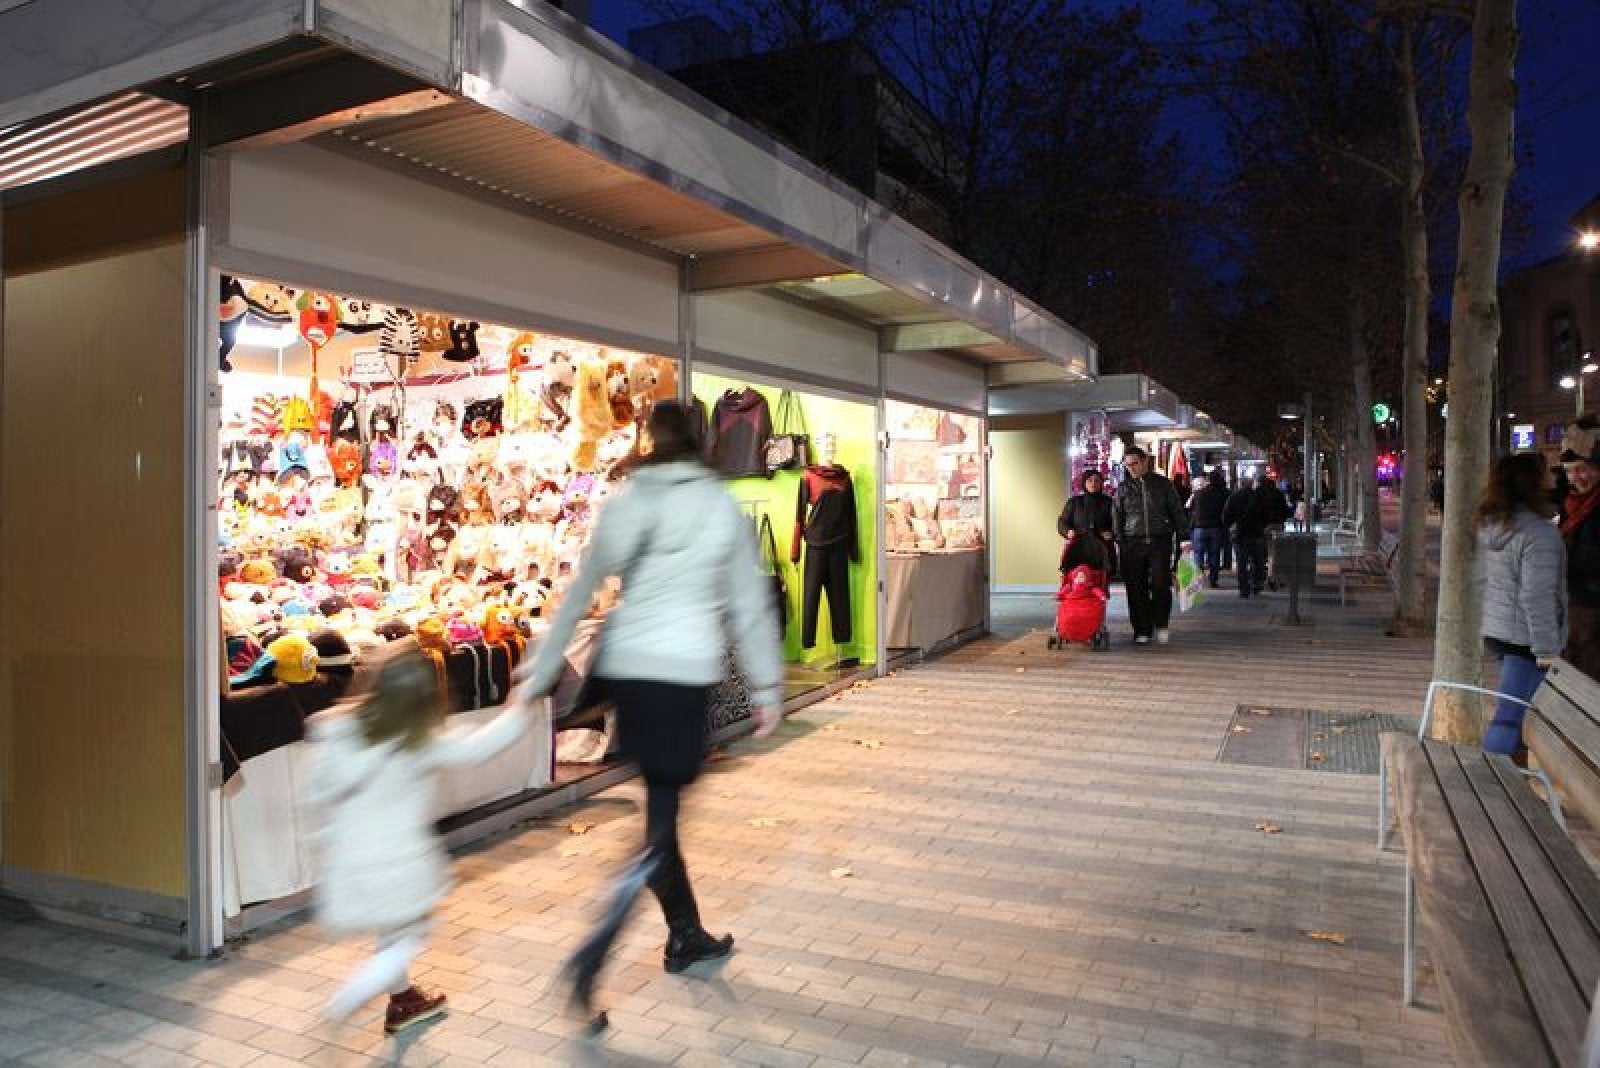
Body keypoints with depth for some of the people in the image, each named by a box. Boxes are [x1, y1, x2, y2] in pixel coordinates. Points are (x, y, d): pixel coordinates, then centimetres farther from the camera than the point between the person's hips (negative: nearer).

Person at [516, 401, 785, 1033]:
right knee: (660, 817, 2)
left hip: (624, 668, 4)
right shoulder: (721, 507, 0)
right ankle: (588, 963, -6)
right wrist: (767, 689, 8)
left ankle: (686, 936, 32)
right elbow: (749, 607, 1)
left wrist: (538, 673, 17)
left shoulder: (622, 504, 7)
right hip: (684, 673, -4)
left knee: (660, 804, 18)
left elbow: (578, 594, 11)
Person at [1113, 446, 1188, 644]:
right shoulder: (1123, 488, 10)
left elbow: (1177, 512, 10)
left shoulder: (1162, 484, 7)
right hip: (1133, 543, 2)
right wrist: (1118, 542, 4)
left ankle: (1161, 624, 8)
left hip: (1159, 540, -1)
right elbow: (1117, 517, 12)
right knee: (1137, 589, 1)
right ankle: (1142, 630, 10)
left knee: (1160, 583, -11)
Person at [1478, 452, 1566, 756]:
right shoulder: (1538, 532, -20)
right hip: (1525, 638, -9)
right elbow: (1537, 597, -22)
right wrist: (1547, 650, -15)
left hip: (1494, 630, 9)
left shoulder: (1488, 524, 5)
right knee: (1511, 718, -2)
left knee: (1515, 710, 22)